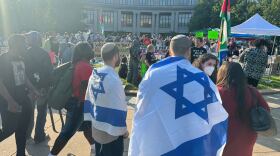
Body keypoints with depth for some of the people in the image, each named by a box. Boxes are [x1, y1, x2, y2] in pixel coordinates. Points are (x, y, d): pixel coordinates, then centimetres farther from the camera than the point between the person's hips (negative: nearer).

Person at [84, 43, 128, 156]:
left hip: (96, 129, 7)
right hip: (111, 132, -7)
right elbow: (118, 108, -22)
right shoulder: (113, 79, -25)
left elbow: (89, 100, 6)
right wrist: (123, 130, -9)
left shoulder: (94, 74, -1)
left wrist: (93, 118, 15)